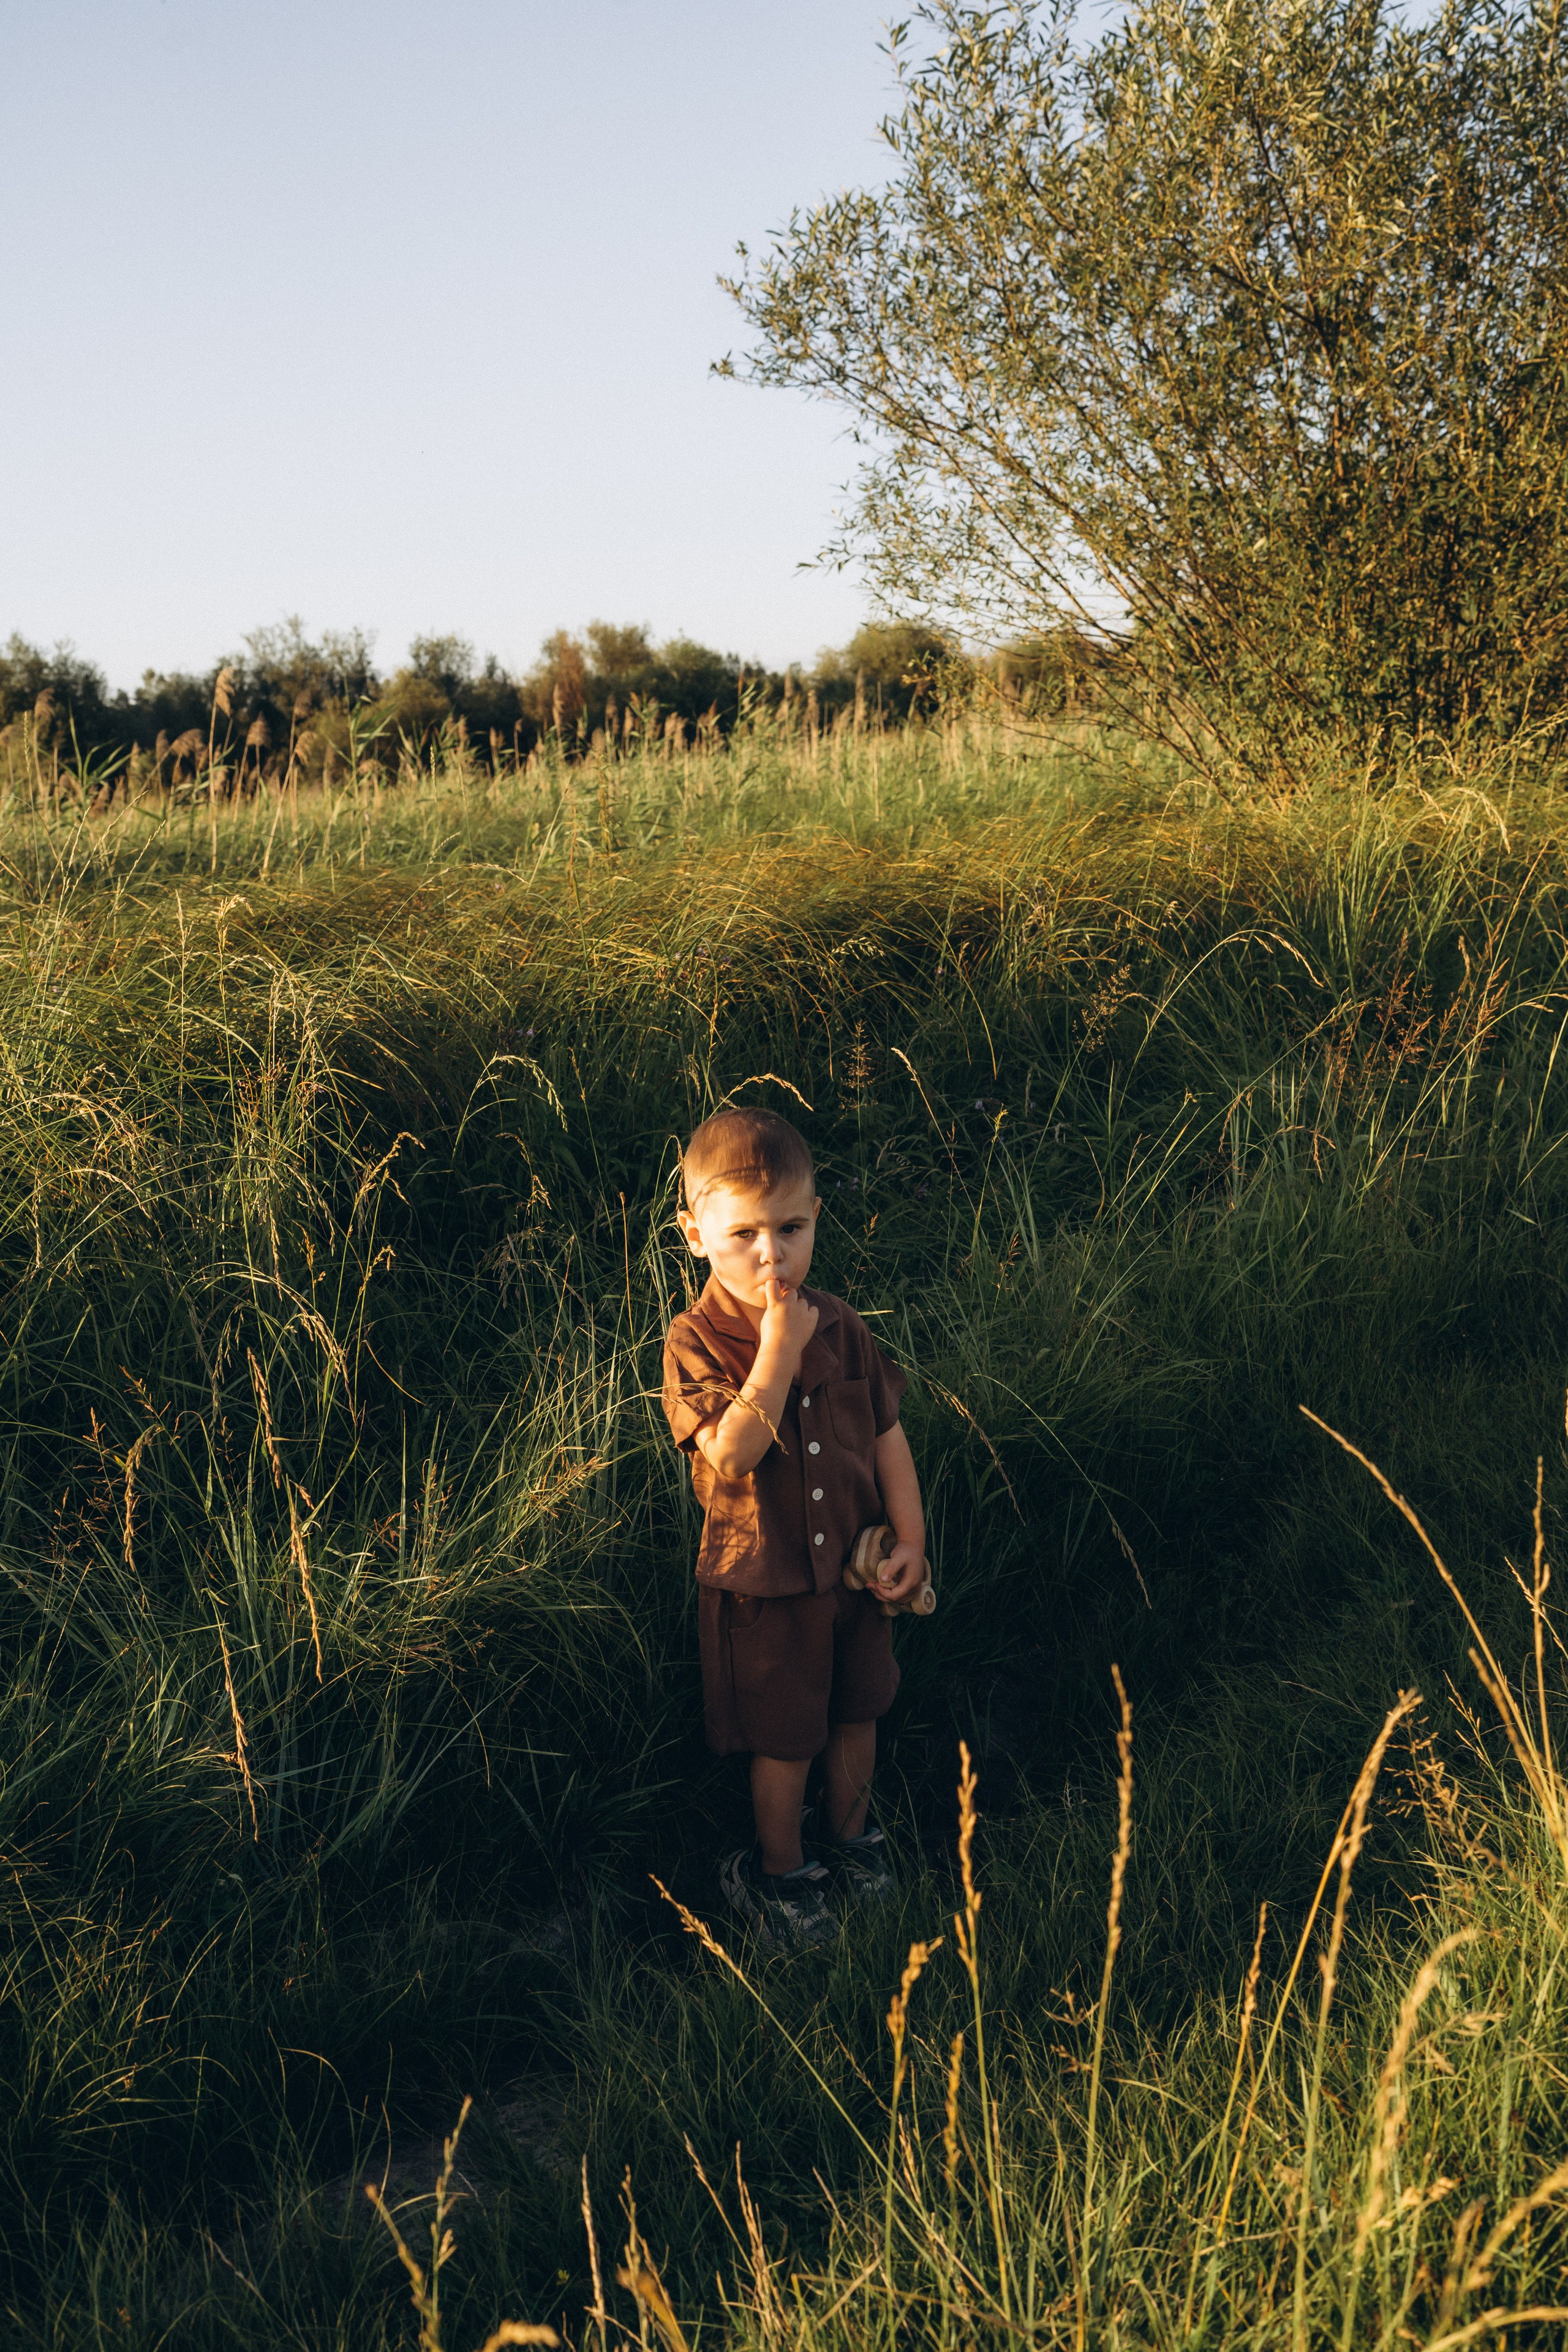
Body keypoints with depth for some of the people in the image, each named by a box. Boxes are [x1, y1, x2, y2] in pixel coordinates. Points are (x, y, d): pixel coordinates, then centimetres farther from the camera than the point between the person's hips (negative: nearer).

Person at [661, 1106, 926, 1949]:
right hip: (764, 1583, -4)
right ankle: (777, 1871, 34)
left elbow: (887, 1432, 4)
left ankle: (848, 1833, 46)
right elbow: (731, 1455, -32)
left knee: (856, 1713, 21)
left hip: (853, 1564, 4)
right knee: (785, 1739, 11)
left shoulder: (839, 1325, -6)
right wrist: (778, 1351, -36)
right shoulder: (697, 1342, -20)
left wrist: (910, 1536, -2)